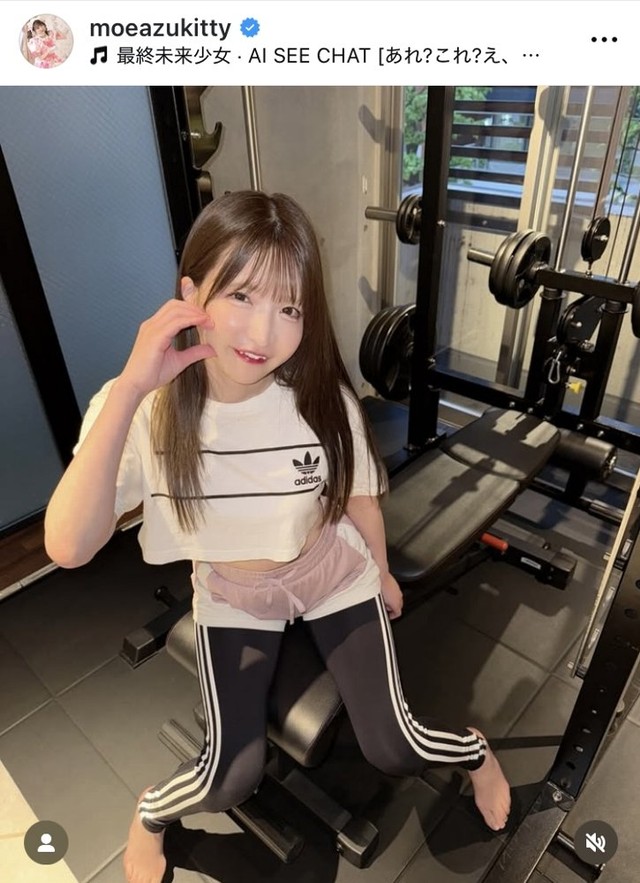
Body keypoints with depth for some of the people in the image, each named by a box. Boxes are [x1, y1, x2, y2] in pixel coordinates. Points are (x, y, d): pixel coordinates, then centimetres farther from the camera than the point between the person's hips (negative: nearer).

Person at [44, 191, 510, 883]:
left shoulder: (324, 400, -25)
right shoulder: (142, 410, -27)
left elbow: (359, 496, -6)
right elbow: (68, 548, -38)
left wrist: (381, 572, 11)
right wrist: (127, 392, -47)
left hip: (336, 580, 0)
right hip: (232, 600, 0)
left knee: (392, 749, 0)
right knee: (231, 780, -5)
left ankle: (476, 751, 38)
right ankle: (149, 814, 34)